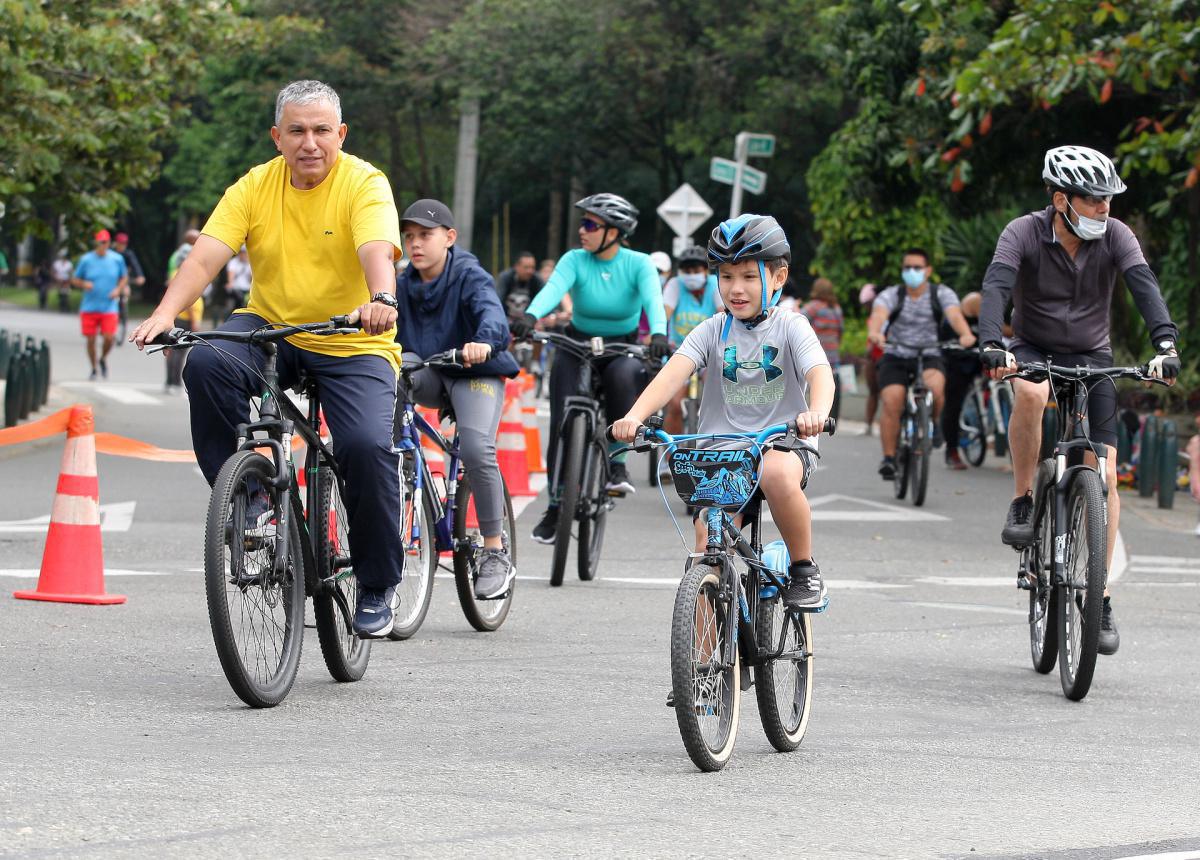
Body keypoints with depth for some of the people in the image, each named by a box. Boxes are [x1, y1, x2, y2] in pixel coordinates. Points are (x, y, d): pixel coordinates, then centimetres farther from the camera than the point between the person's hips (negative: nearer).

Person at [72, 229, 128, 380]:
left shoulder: (117, 259, 2)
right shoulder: (86, 260, -2)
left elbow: (124, 278, 16)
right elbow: (74, 280, 6)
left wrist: (118, 290, -4)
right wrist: (84, 284, -17)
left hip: (109, 307, 0)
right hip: (89, 308, 0)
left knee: (109, 338, -12)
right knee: (90, 340, 2)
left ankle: (103, 359, 20)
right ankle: (94, 370, 22)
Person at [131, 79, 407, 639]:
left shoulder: (364, 184, -9)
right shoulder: (254, 188, -1)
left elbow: (377, 250, -28)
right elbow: (204, 257, -12)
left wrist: (381, 300, -50)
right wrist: (165, 313, -31)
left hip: (352, 346, -3)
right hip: (270, 328, 3)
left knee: (367, 446, -25)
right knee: (208, 363, -30)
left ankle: (378, 588, -4)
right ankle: (240, 496, -14)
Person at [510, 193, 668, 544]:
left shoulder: (638, 264, -11)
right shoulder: (575, 261, -10)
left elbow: (653, 299, -28)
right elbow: (554, 288, -29)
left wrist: (659, 333, -50)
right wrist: (530, 316, -50)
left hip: (623, 348, -1)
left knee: (626, 378, -36)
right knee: (562, 423, -10)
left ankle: (617, 463, -20)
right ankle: (556, 504, 6)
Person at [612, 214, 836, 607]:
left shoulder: (790, 327, -1)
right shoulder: (712, 331, 4)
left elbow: (819, 372, -19)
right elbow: (674, 372, -12)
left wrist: (816, 413, -43)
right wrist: (634, 416, -31)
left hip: (782, 444, -2)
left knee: (777, 474, -37)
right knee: (708, 541, -17)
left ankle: (804, 568, -17)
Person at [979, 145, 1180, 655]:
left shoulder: (1114, 236, -13)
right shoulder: (1024, 233, -17)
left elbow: (1144, 285, -26)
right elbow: (996, 286, -32)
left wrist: (1165, 343, -44)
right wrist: (992, 345, -50)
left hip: (1092, 357, 2)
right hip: (1033, 350, -2)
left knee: (1104, 473, -10)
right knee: (1030, 394, -39)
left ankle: (1101, 598, -2)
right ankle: (1022, 502, -18)